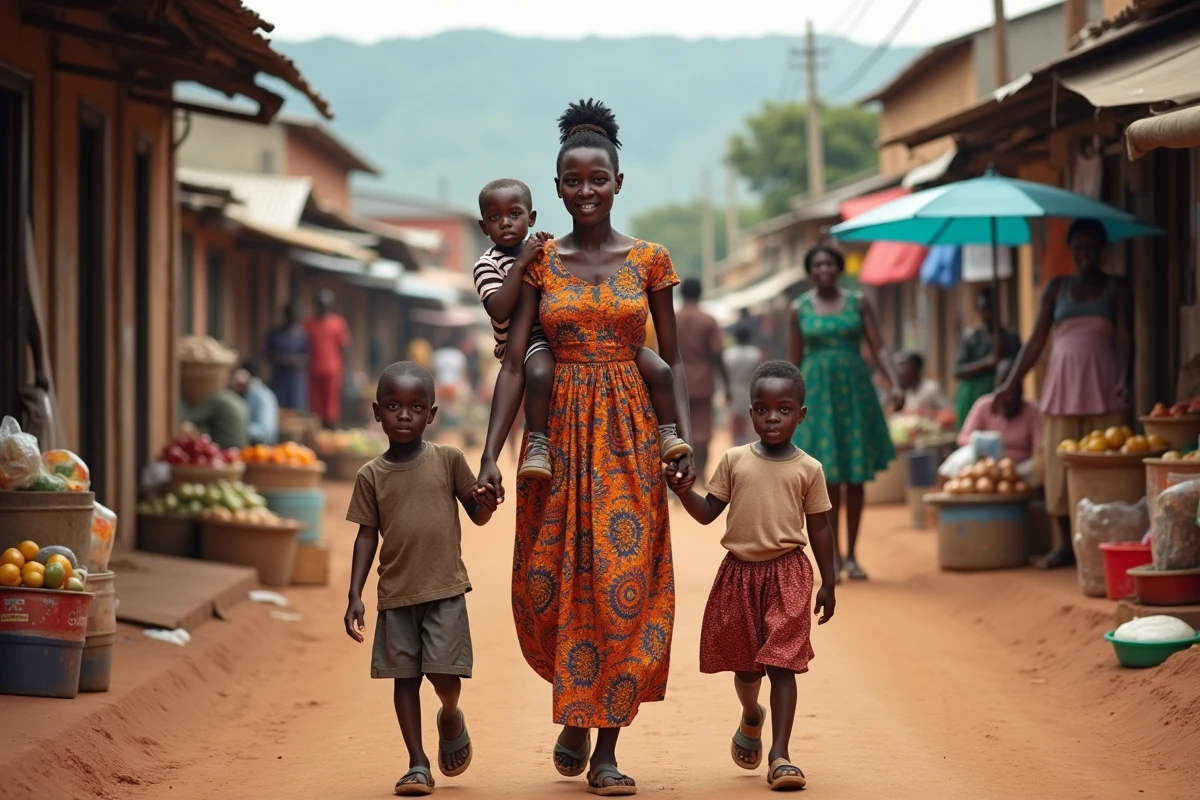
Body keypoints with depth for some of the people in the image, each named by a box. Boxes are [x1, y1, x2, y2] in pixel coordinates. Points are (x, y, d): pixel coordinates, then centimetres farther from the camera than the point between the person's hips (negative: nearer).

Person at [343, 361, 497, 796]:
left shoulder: (448, 460, 0)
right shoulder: (371, 475, 2)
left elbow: (477, 515, 6)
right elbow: (367, 536, 5)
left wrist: (487, 502, -19)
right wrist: (355, 596, -1)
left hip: (445, 589, -2)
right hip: (395, 593, 2)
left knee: (444, 675, -8)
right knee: (405, 676, 4)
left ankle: (451, 719, 26)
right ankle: (418, 764, 12)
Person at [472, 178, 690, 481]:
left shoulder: (546, 251, 16)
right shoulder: (488, 265, 0)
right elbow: (499, 311, -18)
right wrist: (521, 264, -18)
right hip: (531, 341, -5)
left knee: (659, 368, -11)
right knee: (540, 371, -44)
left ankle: (668, 435, -4)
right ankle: (538, 445, -34)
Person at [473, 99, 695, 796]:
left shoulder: (649, 260, 4)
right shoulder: (539, 263, 4)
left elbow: (673, 359, 6)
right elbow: (515, 362, -2)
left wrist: (684, 439, -7)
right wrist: (491, 454, -10)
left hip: (629, 431, -1)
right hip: (559, 430, 1)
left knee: (623, 580, -5)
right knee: (549, 582, 0)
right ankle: (577, 712, 27)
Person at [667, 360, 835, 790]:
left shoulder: (808, 469, 0)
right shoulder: (734, 461, 3)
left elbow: (819, 528, 4)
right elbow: (708, 512, 5)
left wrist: (828, 583, 4)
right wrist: (683, 490, -15)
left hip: (787, 574, -3)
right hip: (739, 573, 3)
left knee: (782, 664, -10)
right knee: (744, 664, 15)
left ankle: (780, 754, -10)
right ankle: (751, 717, 47)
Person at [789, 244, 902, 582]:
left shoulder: (858, 302, 5)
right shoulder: (800, 308, 4)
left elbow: (878, 348, 1)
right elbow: (795, 360, 7)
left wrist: (894, 384, -13)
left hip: (854, 390, 1)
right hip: (818, 392, -1)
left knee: (855, 477, 4)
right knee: (829, 477, -3)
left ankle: (852, 555, 12)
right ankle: (833, 556, 4)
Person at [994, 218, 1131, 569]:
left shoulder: (1117, 288, 7)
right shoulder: (1057, 288, 11)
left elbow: (1125, 339, -2)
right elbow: (1036, 342, 10)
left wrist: (1123, 379, -19)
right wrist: (1011, 383, 3)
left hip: (1102, 385, -2)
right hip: (1062, 382, 2)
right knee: (1060, 464, 0)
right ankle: (1066, 545, 5)